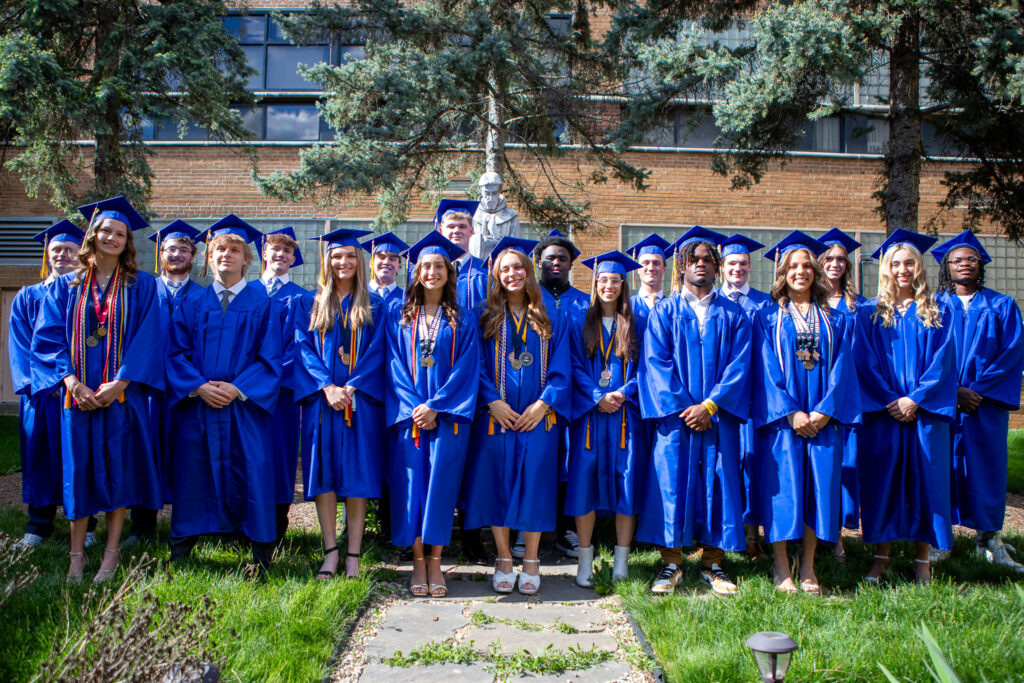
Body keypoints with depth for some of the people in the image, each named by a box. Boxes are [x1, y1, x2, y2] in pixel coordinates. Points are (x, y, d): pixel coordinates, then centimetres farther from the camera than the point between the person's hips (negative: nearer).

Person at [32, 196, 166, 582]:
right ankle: (77, 554, 15)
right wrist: (72, 383, -12)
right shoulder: (65, 286, 9)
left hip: (122, 393, -1)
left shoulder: (141, 287, 4)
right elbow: (48, 339, 2)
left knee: (118, 468, 2)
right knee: (78, 470, 5)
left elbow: (148, 340, -4)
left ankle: (112, 552, 13)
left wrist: (117, 384, -14)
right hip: (77, 395, 1)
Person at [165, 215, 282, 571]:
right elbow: (177, 351, 5)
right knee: (192, 473, 6)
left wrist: (238, 388, -14)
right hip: (196, 405, 2)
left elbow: (270, 356, -2)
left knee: (252, 474, -1)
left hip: (245, 405, -2)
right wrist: (198, 386, -12)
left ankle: (261, 559, 11)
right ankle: (179, 552, 22)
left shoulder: (261, 302, 4)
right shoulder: (193, 301, 10)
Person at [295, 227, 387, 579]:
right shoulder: (311, 305, 12)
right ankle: (330, 552, 7)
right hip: (321, 400, 1)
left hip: (360, 399, -1)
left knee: (357, 474, -2)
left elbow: (376, 351, 0)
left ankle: (353, 555, 3)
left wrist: (351, 387, -13)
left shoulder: (374, 306, 9)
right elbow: (303, 347, 2)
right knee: (323, 472, -1)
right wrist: (326, 386, -13)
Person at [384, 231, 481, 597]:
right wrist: (414, 408, -10)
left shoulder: (462, 319, 6)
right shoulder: (399, 316, 9)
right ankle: (418, 563, 9)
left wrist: (435, 407, -11)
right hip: (409, 414, 1)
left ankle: (435, 562, 8)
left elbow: (466, 368, -2)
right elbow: (395, 367, 3)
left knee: (440, 483, -2)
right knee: (412, 483, -1)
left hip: (448, 416, -1)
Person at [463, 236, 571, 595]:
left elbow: (561, 367, 3)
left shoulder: (550, 318, 8)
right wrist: (493, 401, -12)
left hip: (538, 415, 0)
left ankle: (531, 563, 13)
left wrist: (543, 403, -10)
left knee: (535, 483, 0)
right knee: (498, 483, 0)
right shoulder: (486, 316, 7)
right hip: (497, 415, 0)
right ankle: (504, 561, 13)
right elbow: (477, 365, 1)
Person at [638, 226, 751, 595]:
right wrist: (681, 406, -13)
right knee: (672, 481, -2)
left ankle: (712, 562, 15)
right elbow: (656, 362, -2)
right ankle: (671, 563, 9)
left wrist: (710, 405, -12)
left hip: (718, 416, 1)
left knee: (718, 482, 2)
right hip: (675, 414, -1)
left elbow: (739, 363, 0)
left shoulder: (733, 314, 10)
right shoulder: (664, 311, 7)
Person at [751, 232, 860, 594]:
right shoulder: (767, 318, 4)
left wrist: (825, 411, -9)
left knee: (819, 486, 2)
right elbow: (766, 369, -4)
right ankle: (780, 568, 8)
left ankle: (807, 568, 12)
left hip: (823, 419, 3)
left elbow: (841, 367, 4)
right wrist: (790, 413, -13)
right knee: (782, 487, -3)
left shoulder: (834, 320, 12)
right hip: (781, 418, -2)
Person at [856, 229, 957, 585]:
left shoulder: (938, 313, 8)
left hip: (925, 412, 1)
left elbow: (944, 361, -1)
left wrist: (915, 399, -12)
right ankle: (881, 556, 11)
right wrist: (890, 401, -11)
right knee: (882, 480, 1)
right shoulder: (869, 313, 6)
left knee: (924, 480, 2)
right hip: (882, 412, 0)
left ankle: (922, 560, 12)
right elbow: (865, 362, -1)